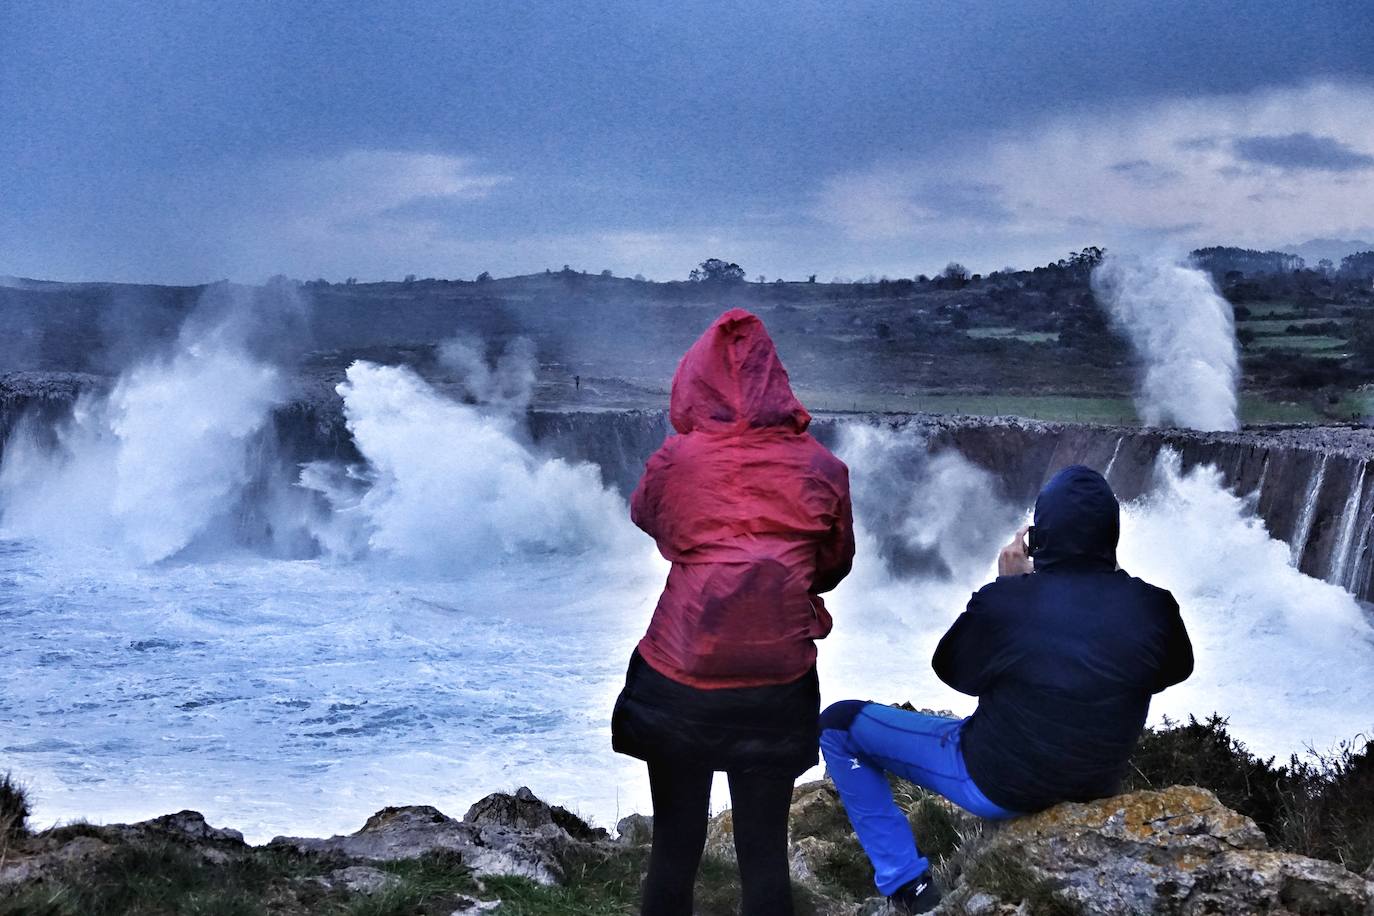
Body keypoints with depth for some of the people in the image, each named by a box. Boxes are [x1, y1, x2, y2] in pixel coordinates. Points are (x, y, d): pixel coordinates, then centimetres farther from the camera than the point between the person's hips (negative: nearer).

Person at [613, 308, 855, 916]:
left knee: (675, 848, 13)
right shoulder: (821, 470, -4)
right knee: (764, 852, 11)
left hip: (679, 680, 0)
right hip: (779, 686, 1)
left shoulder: (675, 460, -8)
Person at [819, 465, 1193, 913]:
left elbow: (954, 671, -5)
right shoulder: (1154, 608, -17)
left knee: (838, 724, 7)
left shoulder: (1006, 602, -26)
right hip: (1097, 786, 5)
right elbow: (1176, 669, 6)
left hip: (997, 787, -4)